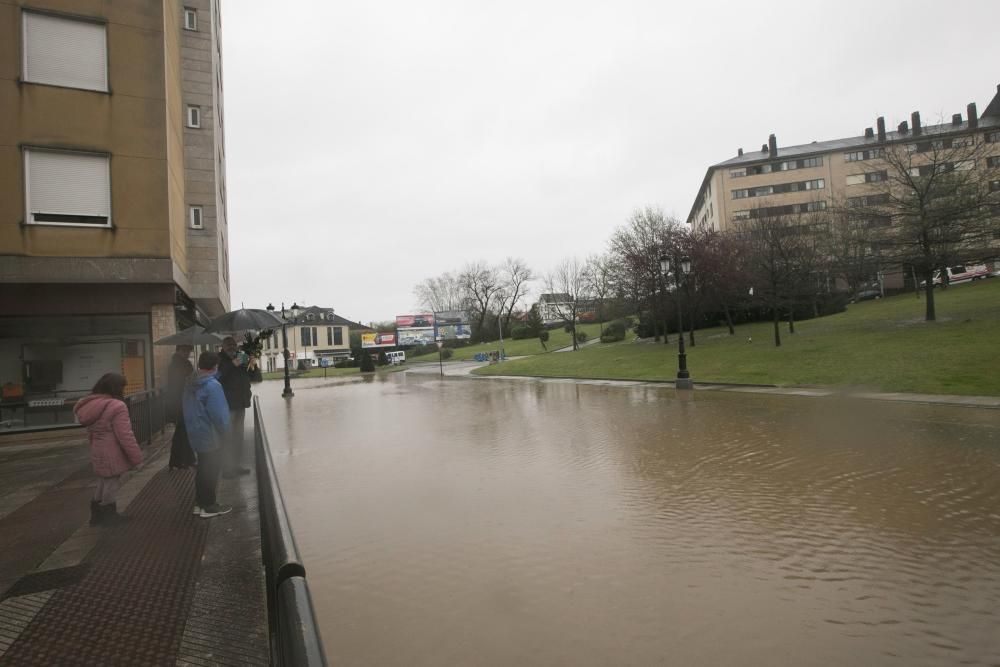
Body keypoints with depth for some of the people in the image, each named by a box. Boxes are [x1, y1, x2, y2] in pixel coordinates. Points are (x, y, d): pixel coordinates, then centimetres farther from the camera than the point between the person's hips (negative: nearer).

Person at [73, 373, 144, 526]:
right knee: (111, 484, 8)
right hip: (113, 456, -8)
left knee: (103, 483, 23)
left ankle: (97, 514, 34)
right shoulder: (116, 406, -23)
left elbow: (92, 433, 15)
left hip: (99, 454, 8)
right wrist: (136, 456, -14)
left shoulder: (89, 405, 5)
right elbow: (125, 436, -22)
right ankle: (109, 515, 22)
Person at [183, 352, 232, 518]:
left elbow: (186, 408, 16)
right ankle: (209, 506, 13)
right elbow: (219, 414, -21)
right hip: (210, 436, -8)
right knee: (211, 471, 4)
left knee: (203, 469, 19)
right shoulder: (213, 385, -23)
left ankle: (200, 502, 28)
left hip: (196, 434, 8)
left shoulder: (190, 383, 3)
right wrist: (225, 432, -10)